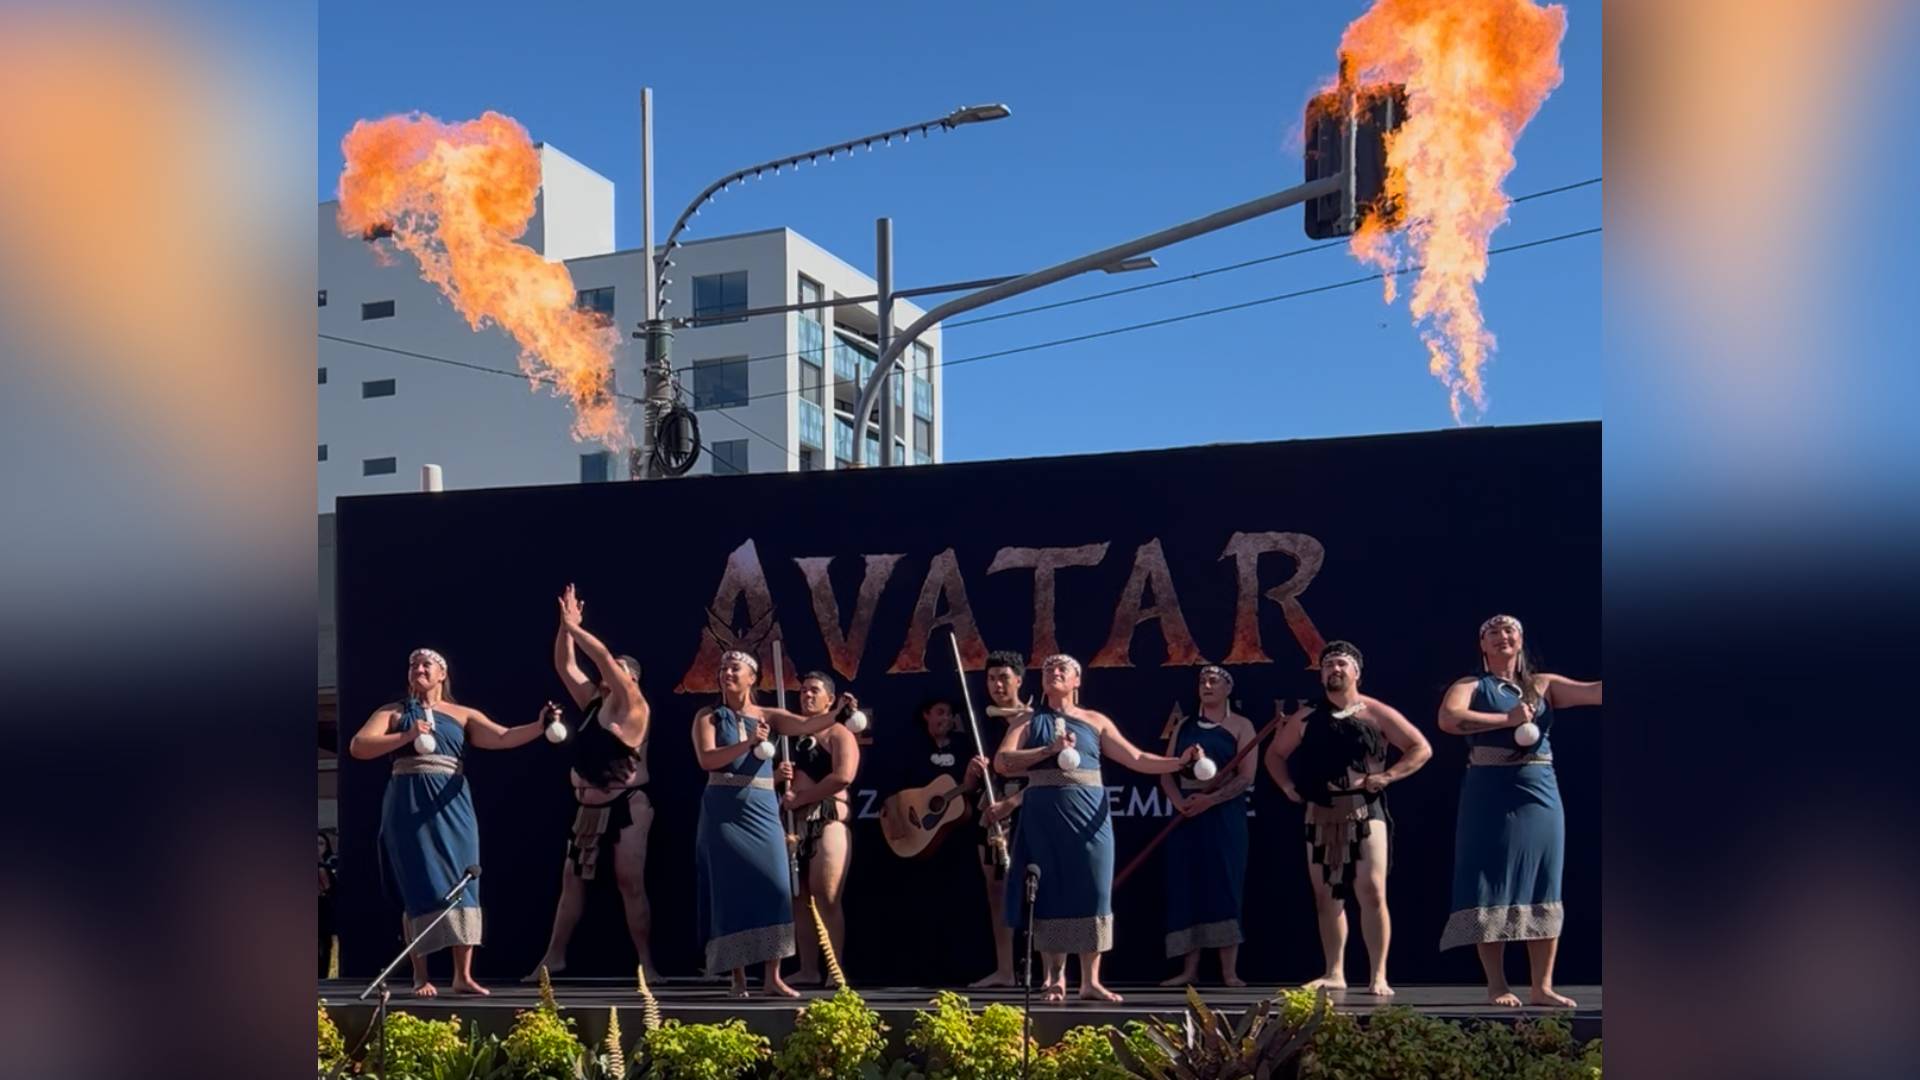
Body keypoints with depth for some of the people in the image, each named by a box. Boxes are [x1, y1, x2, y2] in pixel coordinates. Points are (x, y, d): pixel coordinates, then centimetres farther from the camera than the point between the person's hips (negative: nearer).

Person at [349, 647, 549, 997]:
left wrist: (540, 726, -17)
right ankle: (420, 976, 2)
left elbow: (504, 738, 1)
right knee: (420, 888, -3)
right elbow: (357, 747, -3)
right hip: (409, 807, -1)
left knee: (461, 885, -4)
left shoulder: (463, 715, 14)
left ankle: (463, 975, -1)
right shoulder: (393, 713, 11)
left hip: (451, 805, 1)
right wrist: (406, 737, -17)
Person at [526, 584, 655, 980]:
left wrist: (574, 627, -15)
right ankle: (554, 957, 18)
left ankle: (646, 964, -4)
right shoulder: (593, 702, 12)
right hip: (590, 808, 8)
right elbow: (564, 666, 11)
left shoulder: (633, 707, -7)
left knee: (630, 884, -8)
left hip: (626, 806, -8)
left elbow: (605, 659, -18)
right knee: (572, 880, 10)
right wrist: (565, 628, 1)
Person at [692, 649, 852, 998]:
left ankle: (773, 977, -1)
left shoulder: (768, 716, 9)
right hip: (725, 812, -2)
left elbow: (807, 726, -7)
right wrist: (748, 742, -19)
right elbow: (706, 759, -11)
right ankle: (738, 977, 3)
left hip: (763, 811, 2)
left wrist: (837, 712, -25)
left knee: (774, 887, -5)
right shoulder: (709, 716, 4)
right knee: (731, 890, -2)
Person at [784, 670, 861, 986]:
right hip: (796, 821, 7)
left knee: (826, 898, -12)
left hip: (828, 818, -7)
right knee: (799, 899, 4)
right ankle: (808, 969, 8)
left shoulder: (838, 734, -1)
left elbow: (843, 776, -16)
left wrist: (800, 797, -14)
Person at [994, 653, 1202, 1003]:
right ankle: (1055, 977, 9)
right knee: (1050, 894, -1)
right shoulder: (1028, 722, 8)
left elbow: (1137, 758, 8)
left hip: (1088, 816, 1)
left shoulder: (1095, 721, 12)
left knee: (1090, 892, -2)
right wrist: (1049, 751, -17)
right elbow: (1001, 763, -6)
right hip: (1044, 816, -1)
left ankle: (1090, 980, 5)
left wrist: (1179, 762, -5)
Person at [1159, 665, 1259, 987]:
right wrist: (1178, 801, -11)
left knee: (1224, 887, -7)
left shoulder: (1240, 727, 3)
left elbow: (1246, 776, -7)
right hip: (1186, 815, 4)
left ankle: (1229, 972, -6)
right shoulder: (1184, 726, 14)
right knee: (1186, 888, 1)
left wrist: (1210, 800, -19)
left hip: (1224, 814, -4)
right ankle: (1189, 970, 5)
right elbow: (1166, 771, 9)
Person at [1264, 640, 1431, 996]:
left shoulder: (1376, 713, 0)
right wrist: (1287, 786, 5)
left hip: (1365, 813, -4)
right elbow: (1275, 754, 21)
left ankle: (1378, 976, -6)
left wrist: (1387, 776, -10)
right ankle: (1334, 973, 16)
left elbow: (1422, 748, 0)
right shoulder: (1306, 717, 9)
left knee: (1372, 892, -10)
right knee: (1326, 896, 7)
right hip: (1321, 816, 4)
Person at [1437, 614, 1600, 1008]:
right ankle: (1497, 985, 2)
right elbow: (1448, 719, -16)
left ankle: (1542, 986, 6)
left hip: (1540, 795, 3)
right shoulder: (1471, 686, 4)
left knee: (1542, 890, 2)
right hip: (1490, 795, -3)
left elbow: (1593, 692, 1)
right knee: (1493, 889, -3)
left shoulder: (1543, 685, 13)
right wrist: (1506, 719, -17)